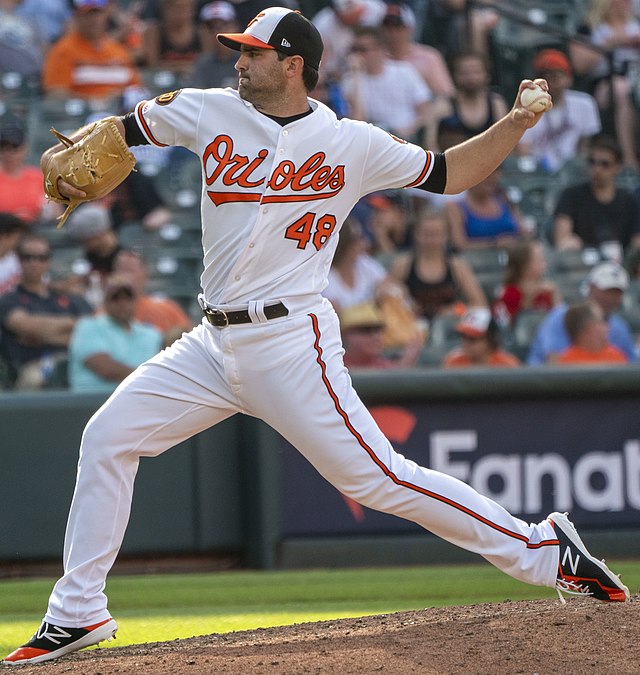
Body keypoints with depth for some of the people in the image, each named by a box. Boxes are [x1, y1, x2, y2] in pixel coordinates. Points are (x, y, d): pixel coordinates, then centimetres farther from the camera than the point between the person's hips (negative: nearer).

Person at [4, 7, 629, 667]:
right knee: (107, 437, 1)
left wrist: (513, 126, -7)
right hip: (214, 343, 6)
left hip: (290, 345, -6)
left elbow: (446, 173, 7)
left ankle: (543, 551, -2)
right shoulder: (210, 114, 7)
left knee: (379, 478, -12)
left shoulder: (351, 143, -2)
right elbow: (119, 130, 17)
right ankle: (77, 612, 10)